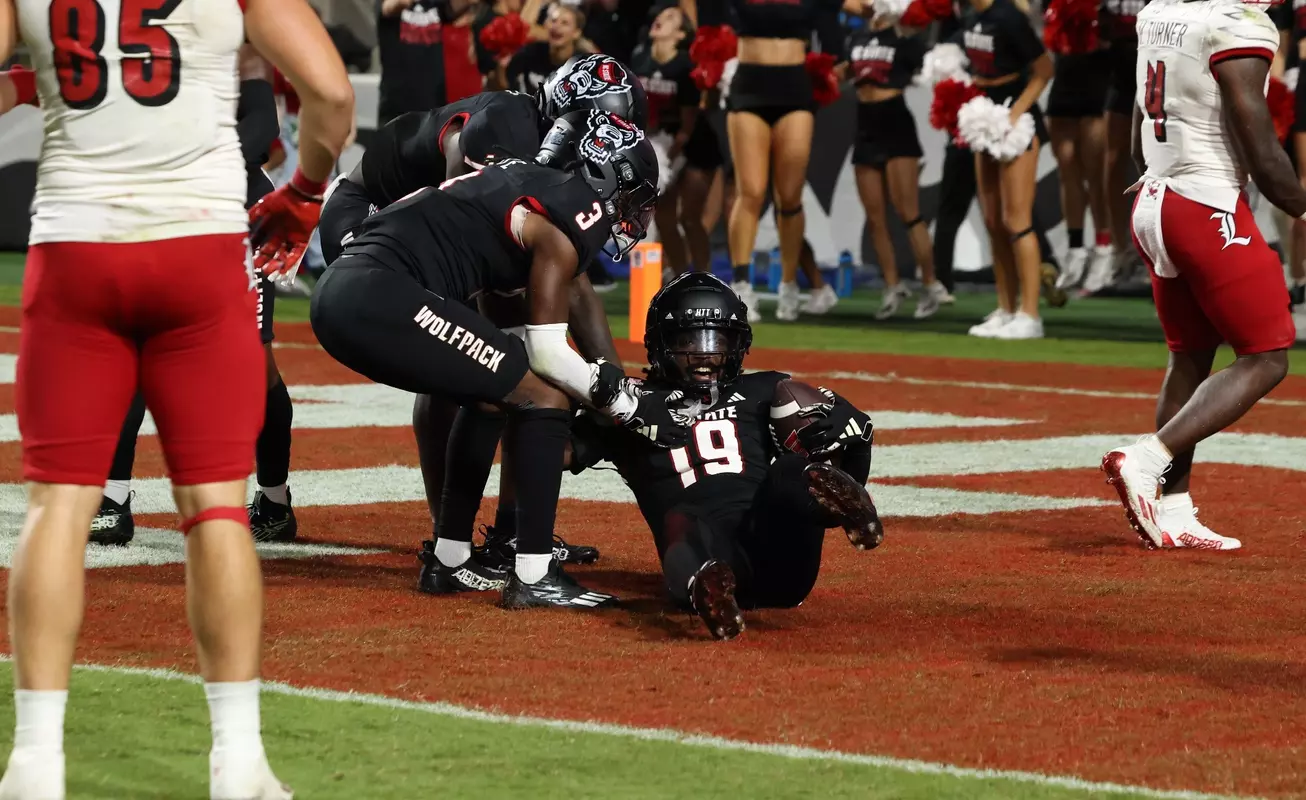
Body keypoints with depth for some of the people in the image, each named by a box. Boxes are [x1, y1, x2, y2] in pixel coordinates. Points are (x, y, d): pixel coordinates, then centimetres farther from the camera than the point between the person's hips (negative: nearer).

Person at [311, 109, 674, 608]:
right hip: (380, 299, -10)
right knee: (545, 396, -5)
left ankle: (452, 559, 27)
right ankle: (532, 578, -6)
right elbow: (546, 352, -4)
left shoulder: (530, 181, 24)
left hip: (339, 294, 10)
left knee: (490, 393, 25)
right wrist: (629, 404, 6)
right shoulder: (574, 214, -3)